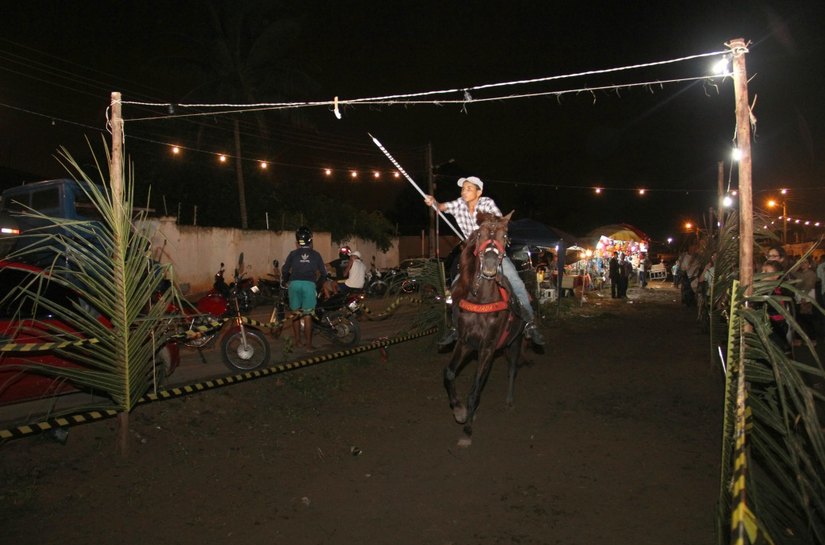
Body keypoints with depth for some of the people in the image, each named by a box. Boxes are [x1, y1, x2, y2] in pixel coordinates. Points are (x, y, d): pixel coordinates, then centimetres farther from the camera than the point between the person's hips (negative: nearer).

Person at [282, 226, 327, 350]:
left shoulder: (293, 254, 8)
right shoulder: (315, 255, 9)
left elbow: (285, 270, 5)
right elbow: (323, 272, 11)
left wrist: (285, 280, 25)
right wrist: (318, 280, 32)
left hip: (294, 284, 1)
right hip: (309, 284, -1)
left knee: (295, 313, 13)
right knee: (307, 315, 3)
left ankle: (297, 340, 19)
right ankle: (308, 343, 4)